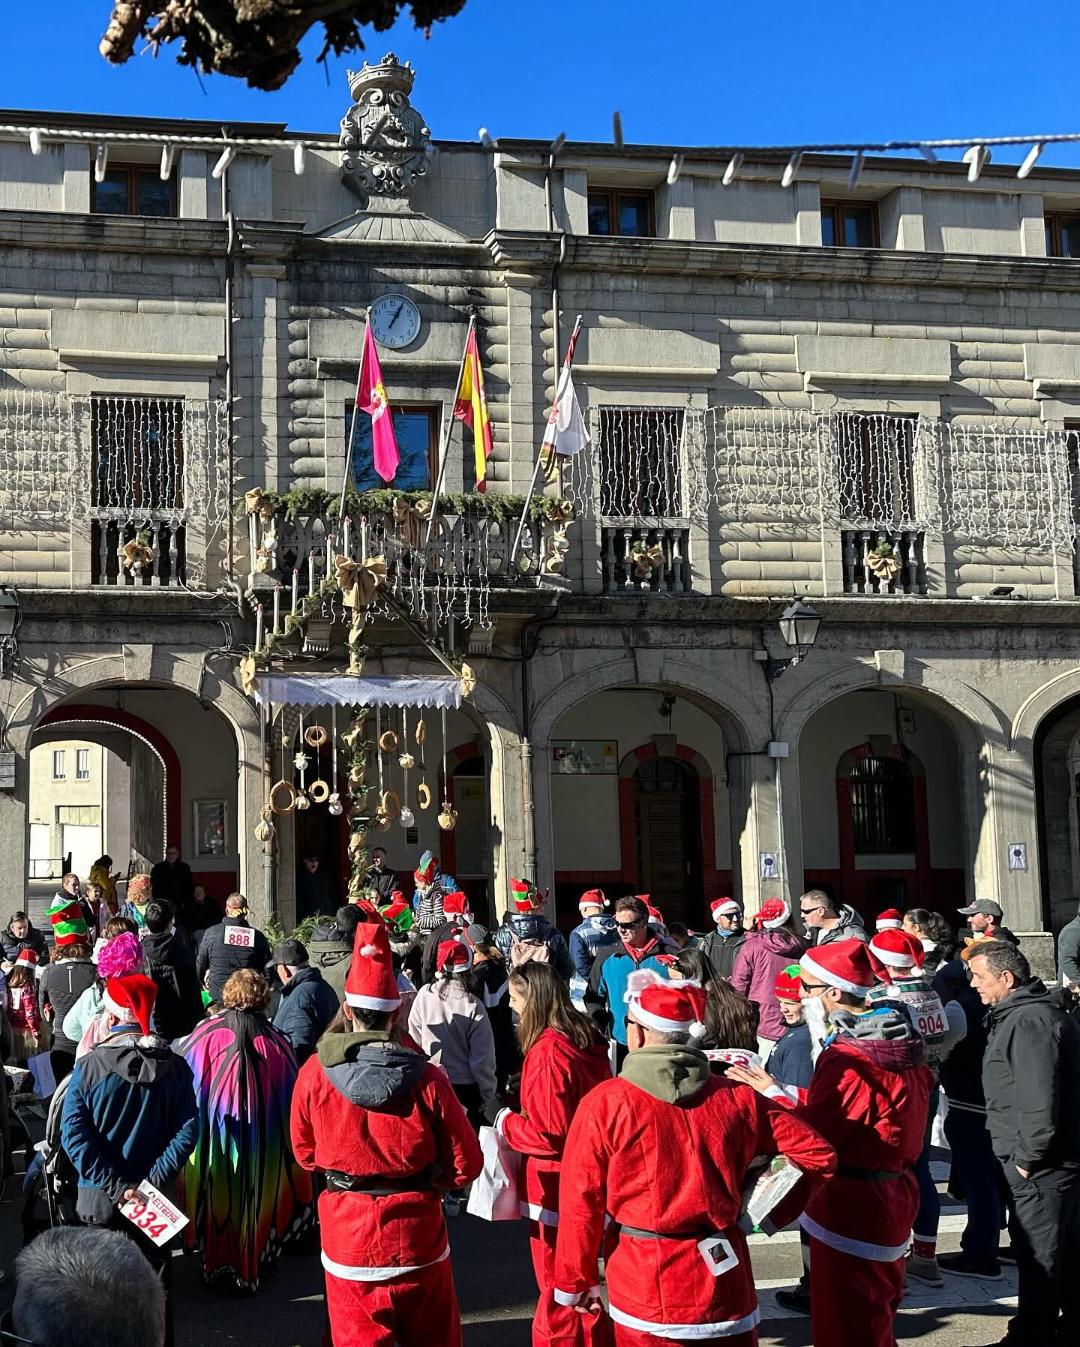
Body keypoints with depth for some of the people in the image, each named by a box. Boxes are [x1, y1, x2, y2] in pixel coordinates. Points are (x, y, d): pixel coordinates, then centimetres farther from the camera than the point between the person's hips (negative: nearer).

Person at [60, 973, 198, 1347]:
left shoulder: (88, 1066, -12)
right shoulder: (175, 1066, -5)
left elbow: (73, 1134, -17)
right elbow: (186, 1130, -12)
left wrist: (116, 1186, -17)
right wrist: (152, 1181, -15)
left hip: (101, 1200, -2)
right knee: (156, 1285, 17)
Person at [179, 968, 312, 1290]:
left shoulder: (206, 1035, -12)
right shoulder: (277, 1043, -8)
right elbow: (291, 1103, 1)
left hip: (212, 1140, 0)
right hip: (262, 1141, 1)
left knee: (218, 1197, 15)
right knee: (255, 1196, 15)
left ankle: (217, 1263, 26)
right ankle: (252, 1264, 25)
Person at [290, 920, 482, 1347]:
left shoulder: (315, 1073, -11)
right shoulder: (426, 1079, -15)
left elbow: (304, 1152, 4)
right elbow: (465, 1165, -8)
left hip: (347, 1239, 0)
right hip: (417, 1236, 0)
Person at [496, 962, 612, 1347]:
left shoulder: (547, 1051, -24)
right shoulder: (587, 1040, 2)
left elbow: (547, 1133, -24)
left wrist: (506, 1122, -8)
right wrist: (524, 1114, 11)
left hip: (556, 1186, -9)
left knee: (557, 1290, 7)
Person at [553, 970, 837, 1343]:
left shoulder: (605, 1103, -10)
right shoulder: (736, 1098, -2)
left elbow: (581, 1202, -5)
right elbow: (817, 1153, 0)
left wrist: (575, 1281, 8)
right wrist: (773, 1213, 9)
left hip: (648, 1285, -2)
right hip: (724, 1277, 2)